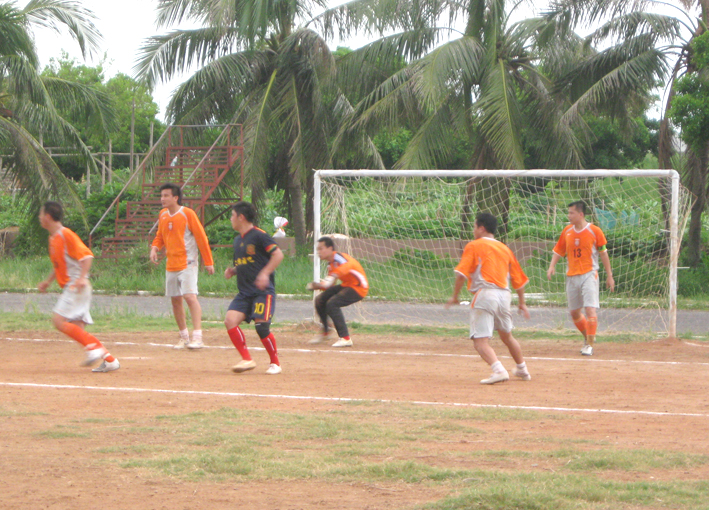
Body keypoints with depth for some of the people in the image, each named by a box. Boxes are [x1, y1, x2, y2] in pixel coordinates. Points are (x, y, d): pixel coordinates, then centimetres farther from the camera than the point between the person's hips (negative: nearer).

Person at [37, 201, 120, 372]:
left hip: (77, 287, -10)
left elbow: (86, 255, -18)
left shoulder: (66, 234, -12)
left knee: (59, 321, -19)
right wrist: (48, 281, 21)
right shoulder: (53, 238, 17)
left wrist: (82, 278, -28)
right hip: (69, 288, 10)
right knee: (77, 329, 4)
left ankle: (93, 347, -20)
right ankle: (109, 360, 5)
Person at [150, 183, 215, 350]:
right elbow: (160, 236, 22)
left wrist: (208, 262, -9)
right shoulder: (163, 215, 9)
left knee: (190, 296, -18)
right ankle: (184, 337, 20)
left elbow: (201, 237, -7)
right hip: (171, 265, 7)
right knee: (175, 300, 9)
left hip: (187, 263, -7)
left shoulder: (187, 214, -9)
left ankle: (197, 337, -22)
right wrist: (154, 248, -1)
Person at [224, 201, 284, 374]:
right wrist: (232, 271, 9)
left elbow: (278, 254, -13)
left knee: (261, 325, -16)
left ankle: (275, 363, 4)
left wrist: (265, 273, -23)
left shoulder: (258, 235, -7)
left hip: (263, 291, -8)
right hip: (244, 293, 8)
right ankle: (246, 359, -6)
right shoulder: (237, 240, 18)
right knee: (230, 320, -12)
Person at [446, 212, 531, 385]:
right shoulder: (505, 248, 19)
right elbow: (519, 279, 20)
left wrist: (455, 296, -1)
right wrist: (522, 303, 27)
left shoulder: (473, 246, 3)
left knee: (481, 341, -10)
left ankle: (499, 370, -30)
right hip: (505, 294, 6)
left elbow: (462, 273, -8)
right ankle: (522, 370, 38)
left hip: (485, 293, -6)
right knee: (507, 336, 26)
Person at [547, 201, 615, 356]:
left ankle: (589, 345, -11)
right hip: (571, 276, 5)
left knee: (590, 309, -16)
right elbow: (559, 250, 14)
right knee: (574, 312, 11)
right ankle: (588, 337, 33)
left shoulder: (594, 231, -6)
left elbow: (603, 254, 0)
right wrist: (552, 266, -4)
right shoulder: (567, 231, 6)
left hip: (589, 275, -5)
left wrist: (609, 276, 2)